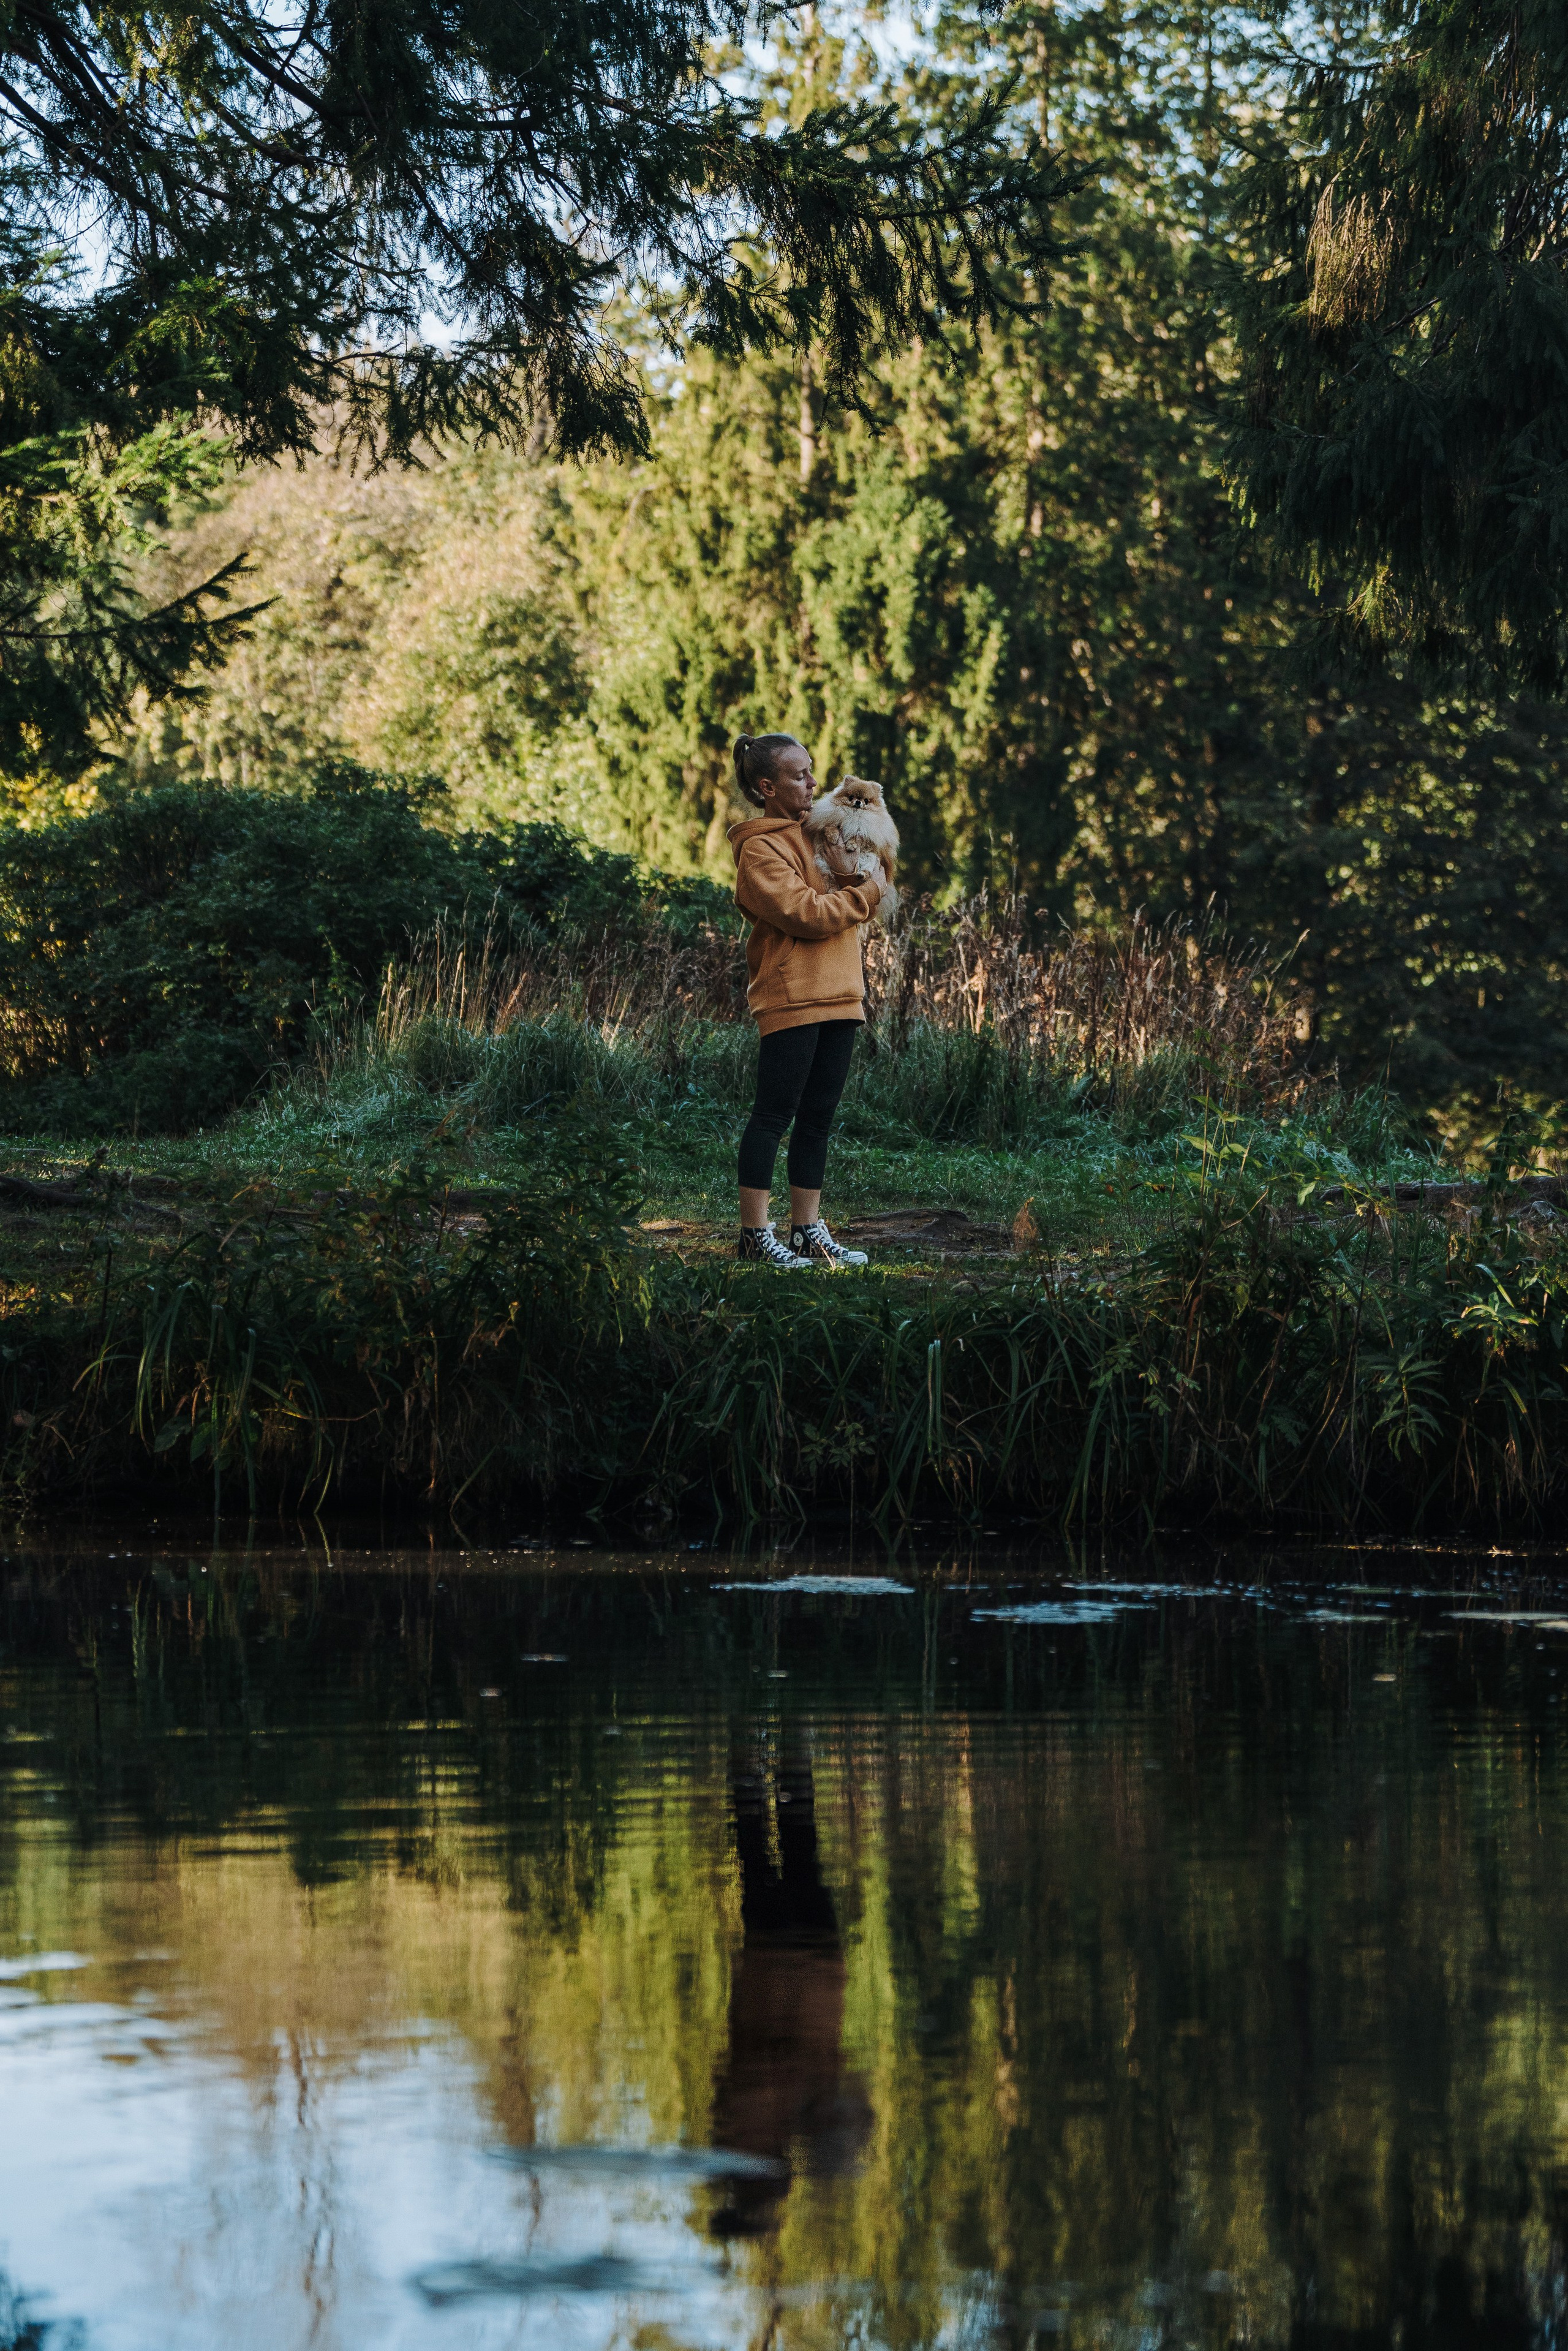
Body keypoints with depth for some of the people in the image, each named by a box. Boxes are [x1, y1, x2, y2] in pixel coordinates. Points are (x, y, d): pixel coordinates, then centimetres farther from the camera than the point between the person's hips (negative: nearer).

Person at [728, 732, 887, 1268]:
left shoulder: (814, 834, 18)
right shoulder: (761, 850, -9)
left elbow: (855, 908, 14)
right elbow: (808, 914, -18)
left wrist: (849, 875, -7)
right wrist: (866, 889, -7)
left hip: (836, 997, 8)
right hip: (790, 998, -8)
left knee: (817, 1118, 9)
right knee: (774, 1115, -6)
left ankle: (807, 1229, 13)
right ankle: (755, 1233, -4)